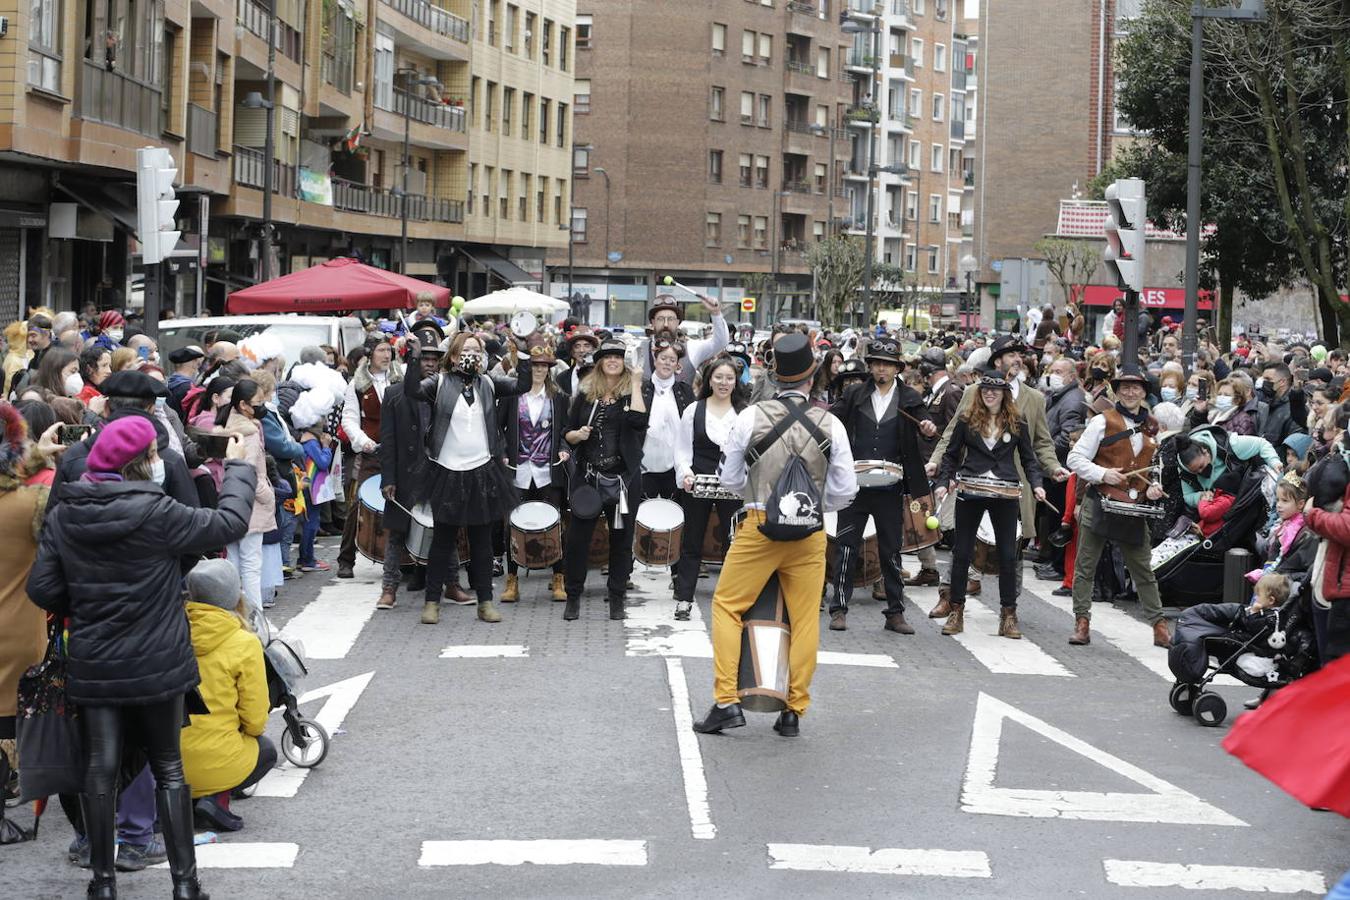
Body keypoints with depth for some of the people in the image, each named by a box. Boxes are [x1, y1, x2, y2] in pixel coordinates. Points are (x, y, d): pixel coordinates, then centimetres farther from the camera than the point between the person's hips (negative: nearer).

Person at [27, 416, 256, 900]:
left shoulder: (63, 515, -5)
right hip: (156, 664, -2)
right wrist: (237, 468, 7)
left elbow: (42, 589, -3)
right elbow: (230, 523, -9)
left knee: (100, 769, 8)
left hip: (92, 666, 3)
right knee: (168, 767, 10)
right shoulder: (156, 512, -17)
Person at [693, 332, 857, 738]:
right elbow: (845, 490, 3)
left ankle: (726, 701, 1)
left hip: (759, 526, -2)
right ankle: (794, 712, 14)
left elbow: (730, 477, 4)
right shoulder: (831, 425, -2)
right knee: (805, 619, 10)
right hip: (810, 535, 2)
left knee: (727, 606, 9)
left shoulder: (751, 417, -6)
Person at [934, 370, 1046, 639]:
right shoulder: (966, 420, 5)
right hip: (970, 493, 0)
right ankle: (956, 611, 13)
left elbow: (1028, 458, 9)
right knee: (961, 553, 4)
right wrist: (943, 482, -3)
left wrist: (1036, 484, -6)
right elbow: (951, 455, 9)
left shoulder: (1017, 423, 6)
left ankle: (1008, 615, 9)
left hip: (1005, 494, 0)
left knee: (1008, 555, 1)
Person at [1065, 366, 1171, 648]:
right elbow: (1075, 458, -6)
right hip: (1099, 504, -3)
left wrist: (1154, 487, 4)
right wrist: (1103, 474, -19)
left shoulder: (1152, 427, 12)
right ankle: (1082, 622, 8)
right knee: (1085, 567, 0)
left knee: (1144, 571, 8)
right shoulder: (1103, 421, -4)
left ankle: (1159, 626, 13)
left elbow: (1155, 465, 24)